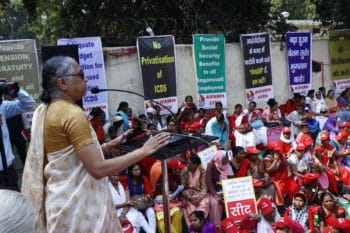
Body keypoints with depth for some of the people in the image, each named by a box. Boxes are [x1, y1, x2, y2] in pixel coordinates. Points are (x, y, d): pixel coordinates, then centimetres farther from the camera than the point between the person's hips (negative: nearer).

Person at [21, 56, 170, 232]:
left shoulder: (45, 111, 7)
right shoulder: (72, 114, -21)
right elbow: (98, 169, -25)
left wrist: (111, 145, 8)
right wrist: (143, 151, -20)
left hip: (63, 199, 9)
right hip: (79, 204, -9)